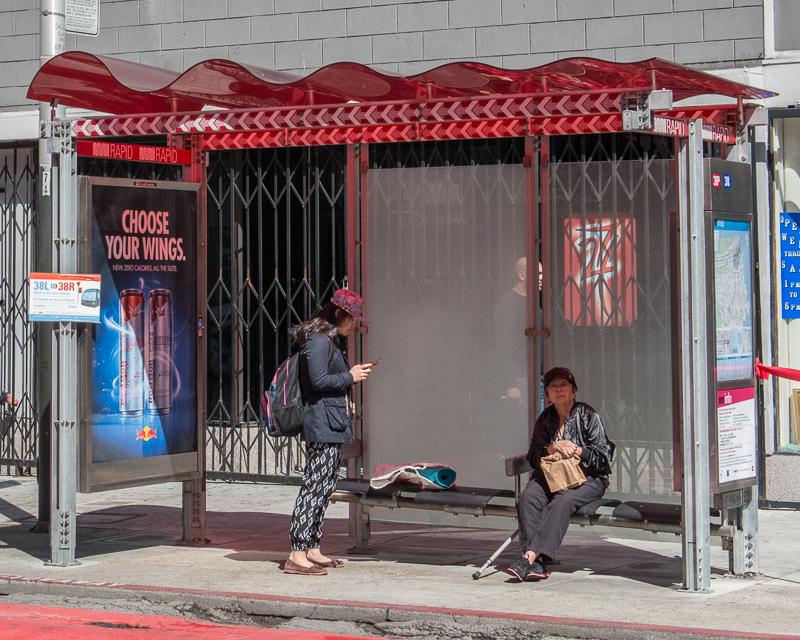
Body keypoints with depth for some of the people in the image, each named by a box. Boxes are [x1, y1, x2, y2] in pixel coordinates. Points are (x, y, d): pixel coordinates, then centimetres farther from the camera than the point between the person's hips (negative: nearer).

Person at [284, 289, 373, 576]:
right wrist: (350, 376, -9)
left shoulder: (332, 340, 22)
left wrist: (345, 402, 16)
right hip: (322, 425, -11)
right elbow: (319, 380, -20)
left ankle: (313, 550, 17)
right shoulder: (318, 340, -12)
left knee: (325, 487, 12)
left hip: (333, 425, 11)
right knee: (315, 486, -12)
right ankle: (297, 555, -13)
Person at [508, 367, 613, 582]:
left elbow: (604, 454, 0)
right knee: (527, 497, -28)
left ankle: (531, 556, -44)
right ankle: (537, 564, -37)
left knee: (561, 503, -35)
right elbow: (533, 455, 10)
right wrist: (552, 449, -10)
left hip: (586, 478, -4)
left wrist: (577, 451, -14)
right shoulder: (545, 419, 14)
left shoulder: (587, 415, 2)